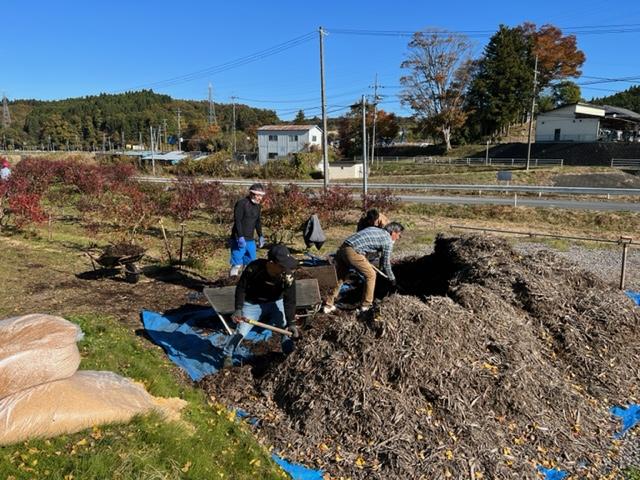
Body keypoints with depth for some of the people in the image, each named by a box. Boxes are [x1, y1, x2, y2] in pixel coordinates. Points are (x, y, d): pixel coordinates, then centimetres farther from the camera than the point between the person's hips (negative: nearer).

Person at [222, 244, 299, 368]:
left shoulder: (288, 276, -27)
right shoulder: (254, 267, -30)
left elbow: (289, 301, -21)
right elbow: (241, 288, -17)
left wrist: (291, 323, -27)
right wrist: (238, 309, -25)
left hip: (275, 303, 1)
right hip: (252, 304, -1)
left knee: (285, 329, -9)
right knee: (241, 330, -6)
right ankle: (228, 355, 19)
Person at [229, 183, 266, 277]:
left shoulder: (257, 206, 11)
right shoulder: (241, 203, -14)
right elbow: (237, 221, -19)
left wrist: (260, 236, 16)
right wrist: (241, 237, -24)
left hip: (250, 240, 8)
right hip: (239, 239, -8)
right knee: (237, 264, -8)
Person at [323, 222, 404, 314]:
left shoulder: (373, 229, 26)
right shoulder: (388, 241, 5)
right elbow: (386, 264, 11)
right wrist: (392, 279, 24)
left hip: (341, 249, 8)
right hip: (353, 252, -8)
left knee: (339, 278, 20)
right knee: (370, 275, 9)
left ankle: (328, 306, 25)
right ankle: (365, 306, 15)